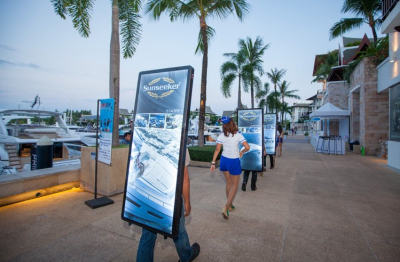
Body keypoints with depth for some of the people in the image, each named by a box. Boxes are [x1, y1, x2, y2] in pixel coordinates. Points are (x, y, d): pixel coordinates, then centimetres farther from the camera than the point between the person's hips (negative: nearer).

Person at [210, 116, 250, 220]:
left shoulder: (221, 135, -4)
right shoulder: (238, 135, -11)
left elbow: (217, 149, -8)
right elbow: (247, 147, -15)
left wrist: (213, 162, -5)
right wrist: (242, 152, 5)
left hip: (224, 160, 4)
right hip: (234, 162, -4)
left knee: (229, 183, 21)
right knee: (235, 185, 11)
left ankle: (229, 205, 33)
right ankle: (226, 207, -4)